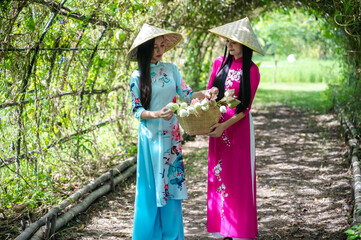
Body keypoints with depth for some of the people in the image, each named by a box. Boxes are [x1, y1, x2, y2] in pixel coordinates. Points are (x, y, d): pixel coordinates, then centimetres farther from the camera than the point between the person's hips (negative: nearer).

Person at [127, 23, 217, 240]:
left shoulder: (171, 69, 5)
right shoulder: (138, 77, -6)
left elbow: (186, 95, 4)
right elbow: (136, 110, -7)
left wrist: (204, 94, -15)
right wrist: (157, 114, -24)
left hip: (171, 134, 4)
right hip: (151, 135, -4)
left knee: (172, 182, 7)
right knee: (153, 184, 1)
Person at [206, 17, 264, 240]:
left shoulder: (251, 70, -6)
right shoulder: (219, 63, 6)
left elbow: (245, 107, -9)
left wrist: (225, 125, -21)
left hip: (239, 127, -4)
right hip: (218, 126, 4)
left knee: (240, 177, -1)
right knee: (219, 176, 6)